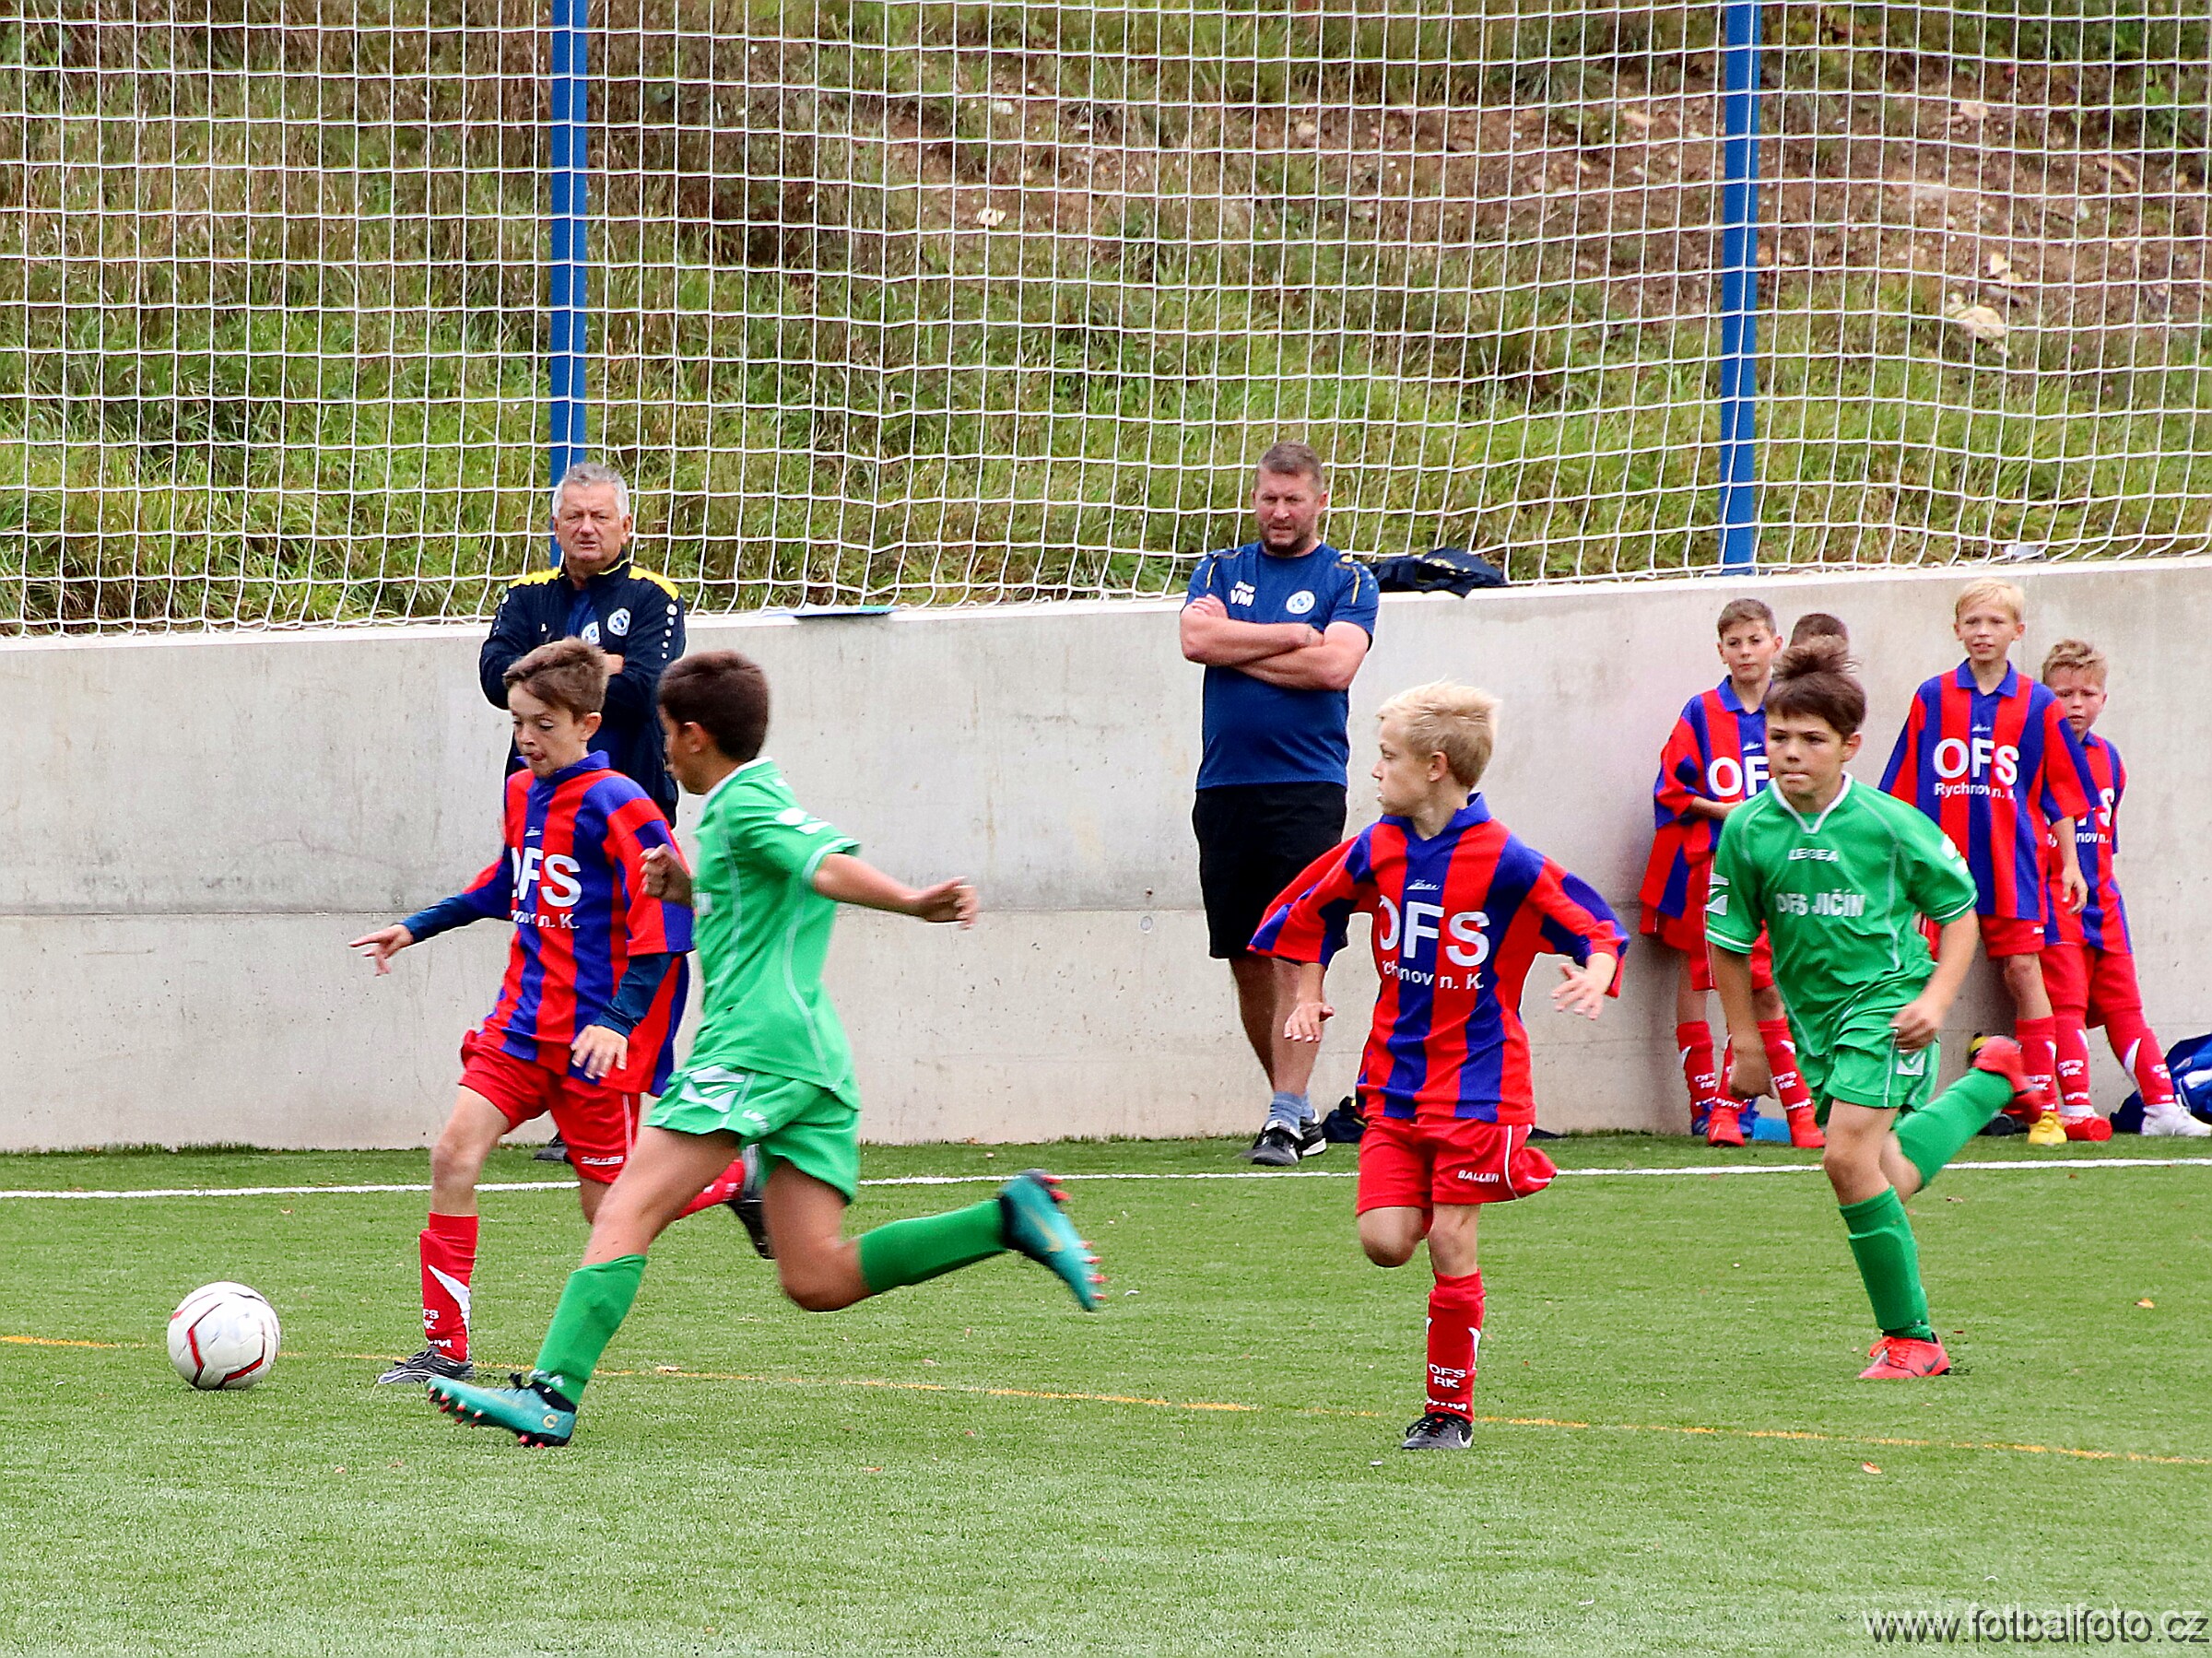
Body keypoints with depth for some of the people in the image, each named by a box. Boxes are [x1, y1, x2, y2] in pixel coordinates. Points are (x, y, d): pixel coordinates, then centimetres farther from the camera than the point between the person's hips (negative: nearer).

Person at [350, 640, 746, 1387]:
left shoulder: (615, 806, -15)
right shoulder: (523, 794, 9)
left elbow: (663, 924, -16)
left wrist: (621, 1019, -23)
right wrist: (418, 927, 29)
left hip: (594, 1036, -7)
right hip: (522, 1022, 7)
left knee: (609, 1206, 0)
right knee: (454, 1155, -10)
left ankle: (739, 1179, 28)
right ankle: (445, 1348, -6)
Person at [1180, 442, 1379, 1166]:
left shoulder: (1348, 582, 5)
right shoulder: (1221, 572, 14)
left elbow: (1334, 666, -12)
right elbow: (1197, 637, -5)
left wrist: (1239, 650, -6)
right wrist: (1293, 636, -6)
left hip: (1305, 787, -4)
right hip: (1225, 785, 4)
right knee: (1247, 957, 6)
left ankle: (1285, 1118, -14)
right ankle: (1298, 1110, 18)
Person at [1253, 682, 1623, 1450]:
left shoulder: (1506, 862, -14)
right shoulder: (1377, 850, 2)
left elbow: (1597, 927, -8)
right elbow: (1310, 911, 21)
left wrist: (1595, 978, -27)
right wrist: (1308, 996, 17)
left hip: (1477, 1083, -5)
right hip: (1394, 1083, 5)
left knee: (1450, 1244, -4)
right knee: (1385, 1241, -7)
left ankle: (1451, 1412, 7)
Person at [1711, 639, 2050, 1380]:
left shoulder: (1889, 824, -13)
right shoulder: (1748, 830, -6)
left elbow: (1958, 911, -1)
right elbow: (1729, 941, 6)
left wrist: (1937, 997, -14)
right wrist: (1745, 1040, 8)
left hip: (1887, 996, -5)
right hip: (1815, 1010, 5)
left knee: (1848, 1155, -22)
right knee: (1889, 1180, 13)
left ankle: (1909, 1337, -10)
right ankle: (1991, 1079, 43)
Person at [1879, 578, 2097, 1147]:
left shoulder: (2038, 705, 5)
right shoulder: (1931, 699, 5)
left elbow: (2060, 791, 9)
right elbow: (1903, 789, 9)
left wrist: (2070, 863, 5)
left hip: (2011, 864, -1)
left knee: (2023, 971, -3)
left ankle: (2045, 1105, 1)